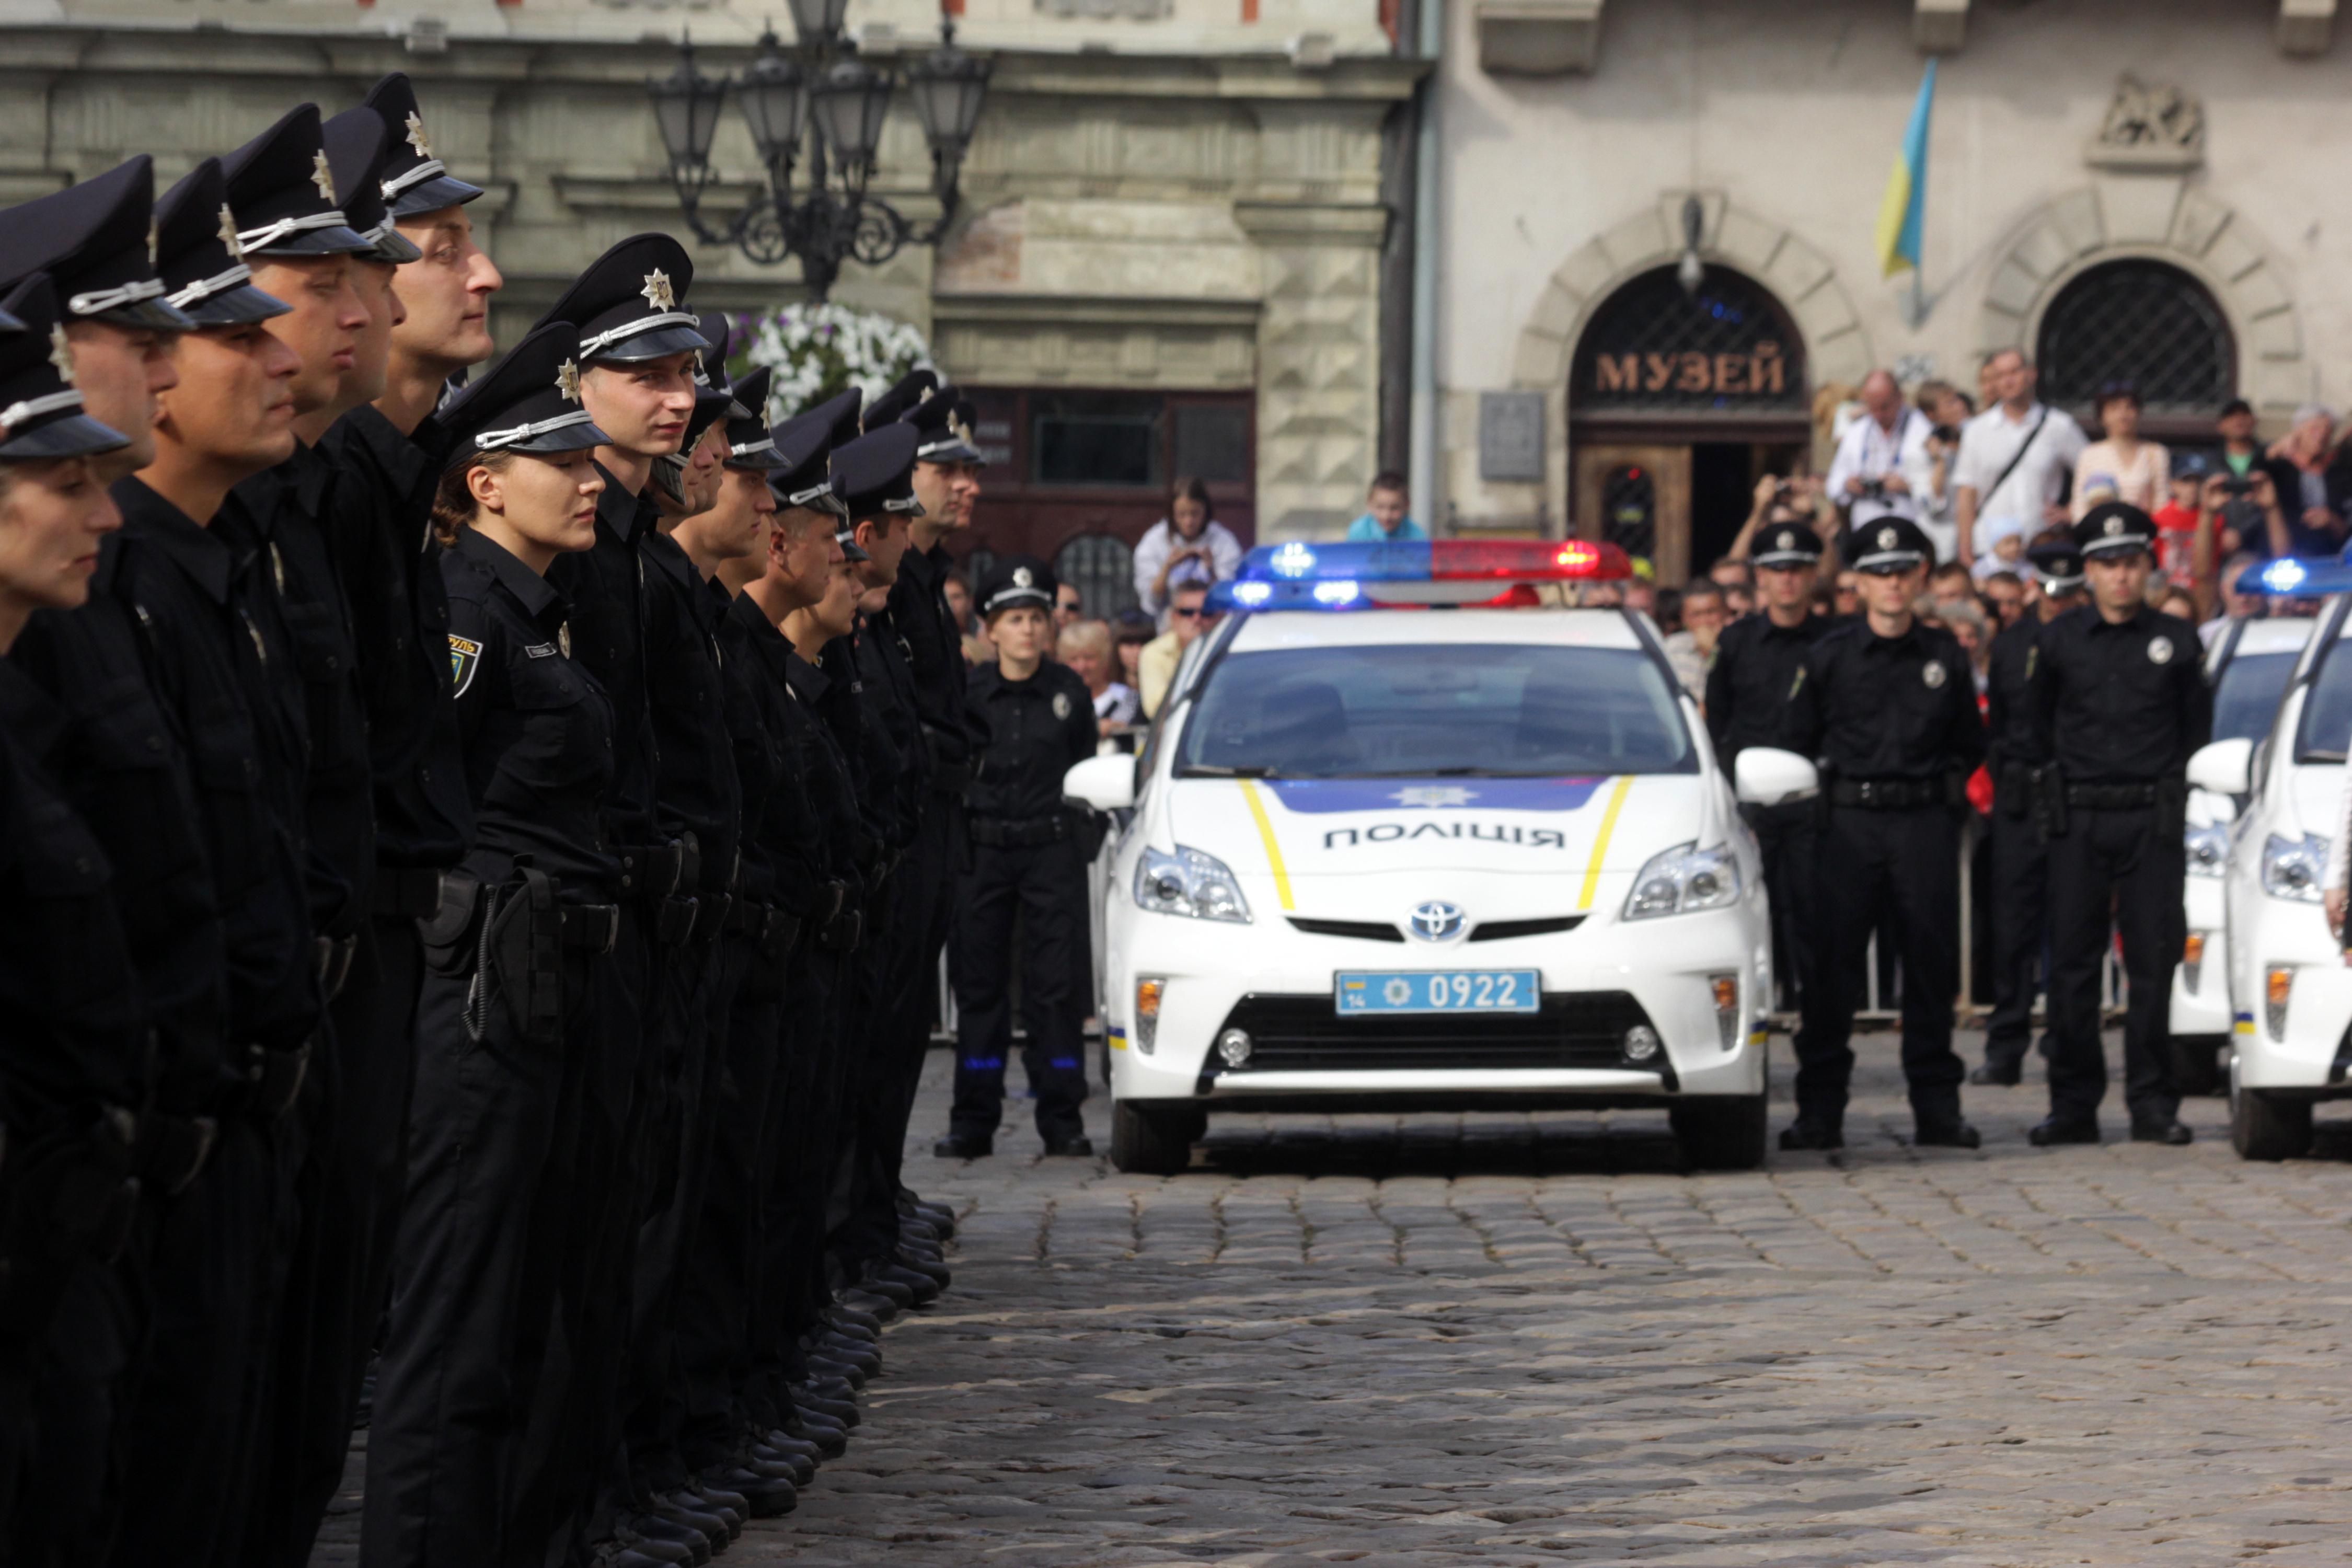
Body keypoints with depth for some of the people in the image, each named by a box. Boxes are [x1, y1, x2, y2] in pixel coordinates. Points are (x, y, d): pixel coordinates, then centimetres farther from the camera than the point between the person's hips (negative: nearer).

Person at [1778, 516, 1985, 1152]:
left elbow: (1970, 747, 18)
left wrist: (1944, 788, 7)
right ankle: (1820, 1112, 1)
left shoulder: (1945, 657, 9)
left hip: (1925, 824, 1)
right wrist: (1824, 792, 2)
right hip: (1850, 820, -1)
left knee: (1931, 966, 2)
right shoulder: (1829, 656, 4)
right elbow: (1797, 742, 8)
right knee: (1834, 965, -2)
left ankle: (1937, 1109, 8)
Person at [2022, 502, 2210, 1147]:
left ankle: (2153, 1104, 4)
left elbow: (2197, 730, 12)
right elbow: (2038, 724, 17)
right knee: (2072, 965, 0)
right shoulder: (2059, 641, 5)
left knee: (2154, 962, -1)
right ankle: (2073, 1105, 5)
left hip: (2152, 820, 0)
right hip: (2078, 821, 1)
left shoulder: (2177, 641, 4)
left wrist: (2174, 791, 7)